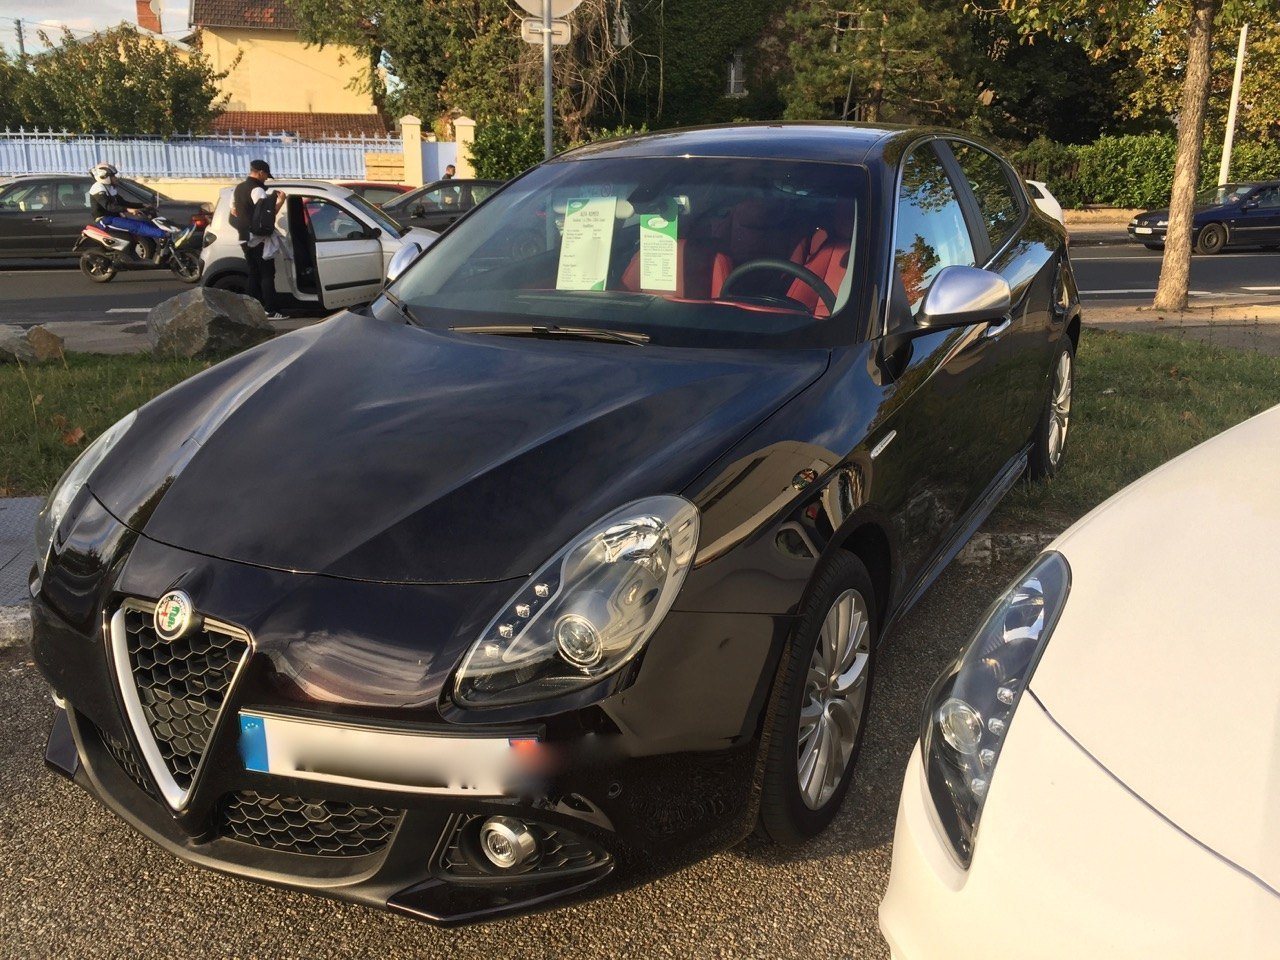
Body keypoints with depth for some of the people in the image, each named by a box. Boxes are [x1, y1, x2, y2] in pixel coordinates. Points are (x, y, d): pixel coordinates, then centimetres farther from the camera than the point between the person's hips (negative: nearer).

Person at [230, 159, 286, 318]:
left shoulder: (238, 188, 14)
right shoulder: (257, 190, -15)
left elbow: (233, 211, 22)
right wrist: (280, 201, -9)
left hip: (245, 239, 9)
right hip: (259, 239, -9)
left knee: (254, 274, 11)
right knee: (267, 275, -7)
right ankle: (270, 311, -10)